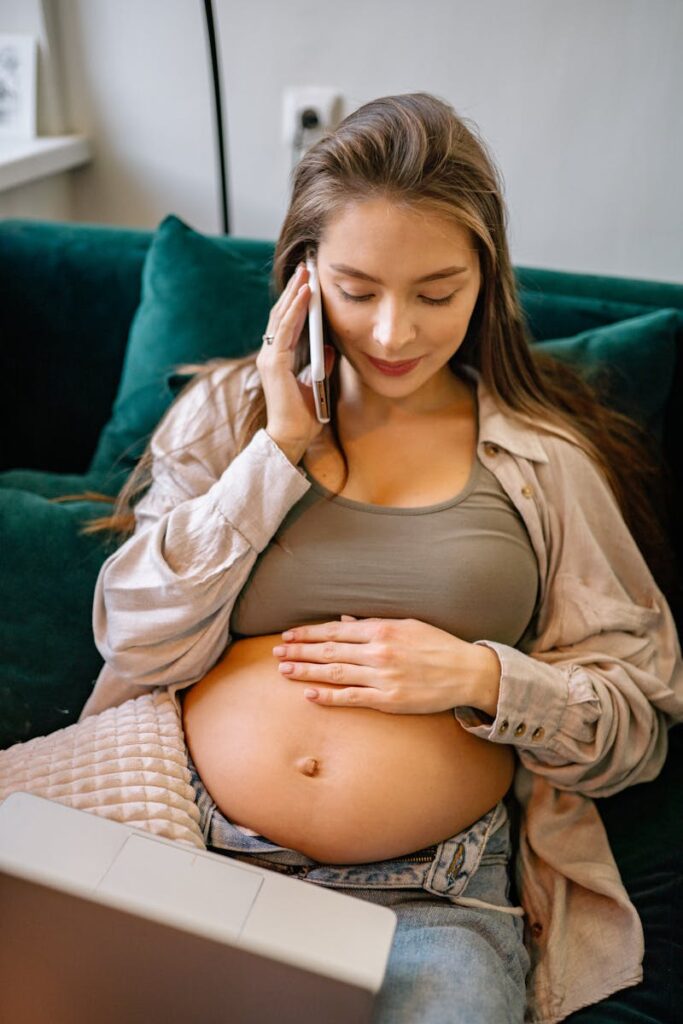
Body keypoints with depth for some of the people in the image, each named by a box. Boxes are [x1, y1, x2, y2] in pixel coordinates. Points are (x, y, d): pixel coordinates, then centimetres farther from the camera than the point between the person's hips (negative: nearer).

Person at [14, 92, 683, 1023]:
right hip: (199, 856, 1)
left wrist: (482, 678, -15)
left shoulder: (547, 457, 1)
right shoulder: (227, 409, 5)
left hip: (436, 900, 1)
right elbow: (136, 645, -4)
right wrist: (281, 448, -9)